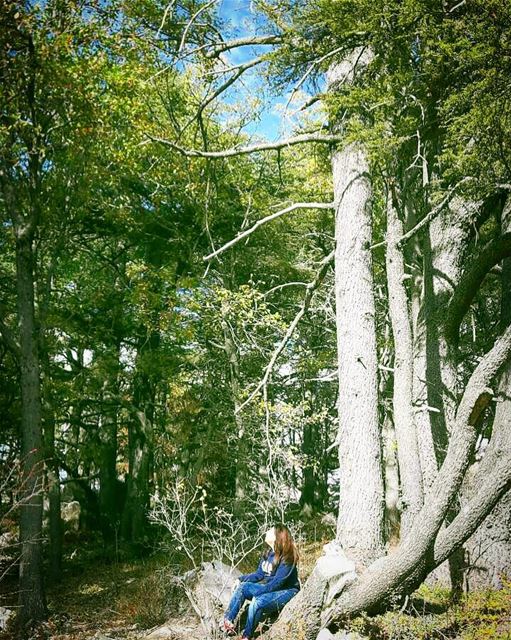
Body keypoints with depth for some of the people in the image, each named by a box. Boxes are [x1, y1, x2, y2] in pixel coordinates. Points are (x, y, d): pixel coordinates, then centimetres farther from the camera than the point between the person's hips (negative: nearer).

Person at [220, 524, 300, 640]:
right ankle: (227, 621, -18)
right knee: (242, 586, -12)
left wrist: (257, 592, -28)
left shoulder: (287, 557, -20)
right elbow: (259, 574, 8)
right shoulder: (268, 554, 5)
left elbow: (277, 582, -24)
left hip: (287, 591, -8)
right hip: (270, 588, 8)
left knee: (257, 602, -31)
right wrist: (241, 579, -4)